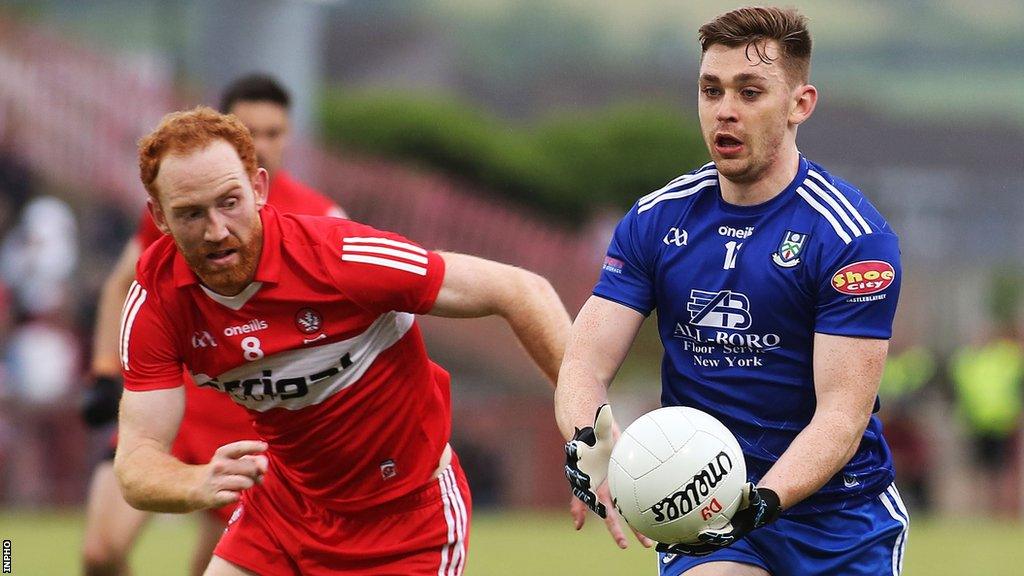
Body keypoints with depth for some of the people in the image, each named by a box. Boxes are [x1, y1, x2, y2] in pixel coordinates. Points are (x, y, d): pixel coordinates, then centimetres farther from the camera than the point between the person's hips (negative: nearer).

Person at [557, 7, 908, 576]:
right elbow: (585, 363, -3)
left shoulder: (850, 235, -11)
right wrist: (588, 444, -26)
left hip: (840, 519, -2)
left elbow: (842, 413, -17)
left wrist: (758, 502, -34)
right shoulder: (654, 220, 2)